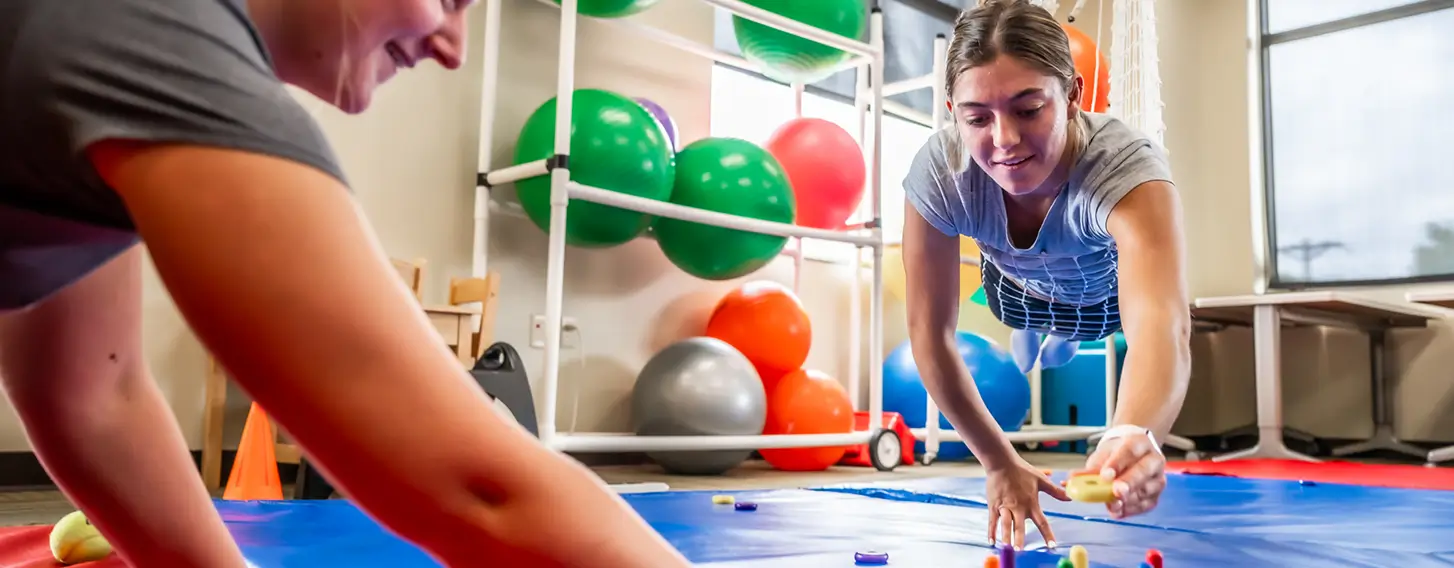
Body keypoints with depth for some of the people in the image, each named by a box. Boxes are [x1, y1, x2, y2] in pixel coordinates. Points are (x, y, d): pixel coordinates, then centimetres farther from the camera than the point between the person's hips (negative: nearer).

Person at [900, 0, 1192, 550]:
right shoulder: (937, 172, -37)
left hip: (1114, 295, -1)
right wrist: (1000, 462, -25)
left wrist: (1134, 436, -82)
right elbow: (930, 335, -27)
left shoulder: (1127, 167, -44)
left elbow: (1161, 323, -61)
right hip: (1017, 293, 2)